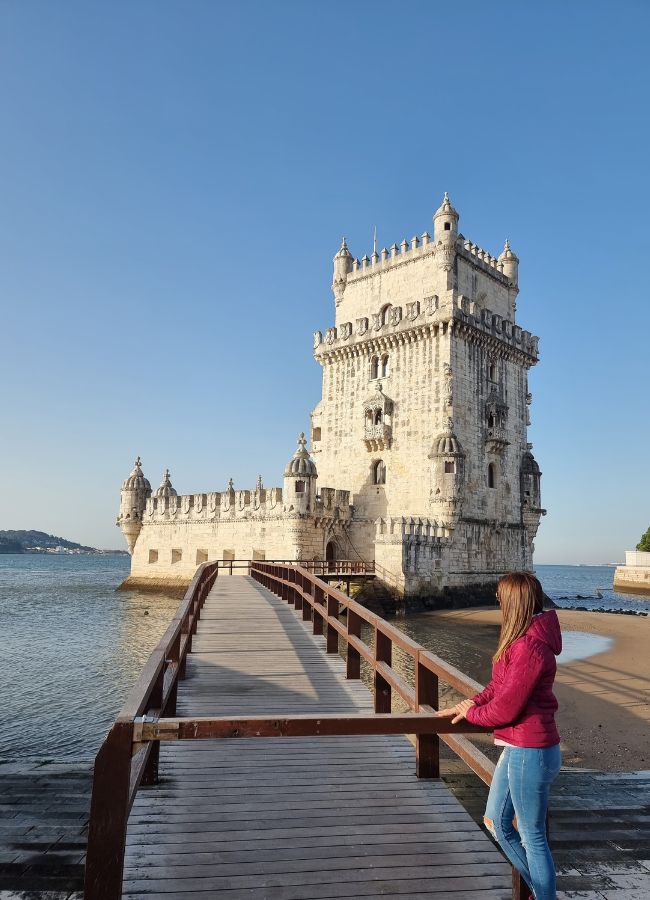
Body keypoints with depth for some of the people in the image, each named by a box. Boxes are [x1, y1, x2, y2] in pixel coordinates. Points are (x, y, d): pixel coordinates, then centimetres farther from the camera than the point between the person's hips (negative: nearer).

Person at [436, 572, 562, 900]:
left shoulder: (529, 647, -26)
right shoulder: (523, 639, 7)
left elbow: (504, 709, -22)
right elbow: (499, 685, 14)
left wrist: (471, 713, -4)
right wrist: (469, 704, 2)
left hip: (530, 752, -10)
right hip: (517, 748, 10)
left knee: (532, 837, 7)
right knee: (496, 821, 21)